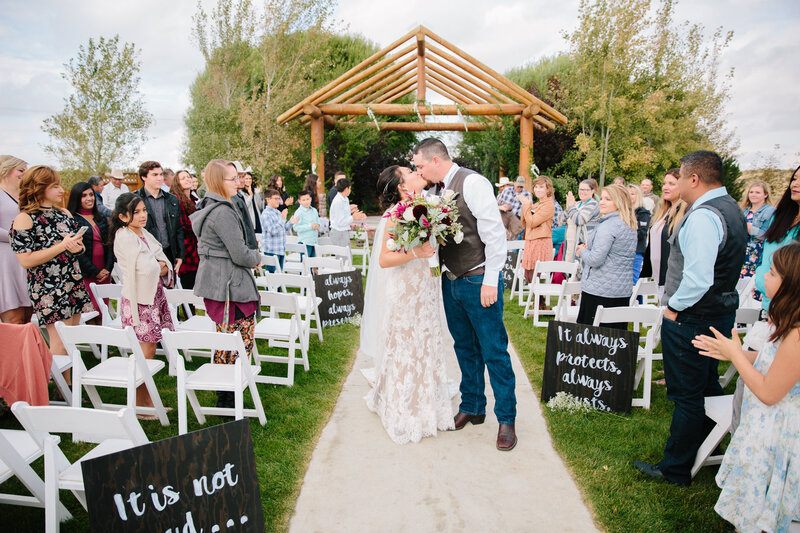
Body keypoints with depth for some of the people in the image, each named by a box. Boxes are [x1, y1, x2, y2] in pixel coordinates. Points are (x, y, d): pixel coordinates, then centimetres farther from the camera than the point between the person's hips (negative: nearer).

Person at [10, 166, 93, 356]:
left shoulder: (64, 213, 12)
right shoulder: (24, 219, -8)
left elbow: (77, 243, 24)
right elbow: (26, 260, -16)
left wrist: (78, 246, -1)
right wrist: (62, 246, -17)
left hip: (74, 282, 7)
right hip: (48, 290, -7)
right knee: (60, 344, -7)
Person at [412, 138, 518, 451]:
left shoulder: (472, 183, -13)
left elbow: (494, 232, -18)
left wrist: (490, 281, -20)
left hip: (478, 281, -8)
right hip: (451, 282, 8)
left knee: (494, 351, 1)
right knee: (465, 348, 17)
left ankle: (506, 419, 16)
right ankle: (472, 407, 33)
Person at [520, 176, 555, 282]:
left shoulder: (549, 205, -9)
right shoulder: (536, 205, 17)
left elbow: (532, 222, -16)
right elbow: (524, 222, 15)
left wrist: (526, 206, -5)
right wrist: (525, 206, 4)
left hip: (541, 242, -9)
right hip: (530, 242, 9)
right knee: (528, 277, 9)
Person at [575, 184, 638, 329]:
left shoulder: (608, 226, -16)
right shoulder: (631, 226, 13)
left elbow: (595, 260, -20)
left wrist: (582, 251, -1)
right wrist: (588, 248, 13)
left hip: (600, 291, -9)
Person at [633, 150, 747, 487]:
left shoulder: (703, 216, -23)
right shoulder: (730, 207, 9)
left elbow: (697, 279, -31)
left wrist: (675, 307, -15)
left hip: (691, 320, -10)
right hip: (720, 312, 10)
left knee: (687, 395, 2)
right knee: (707, 385, 24)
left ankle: (675, 468, 17)